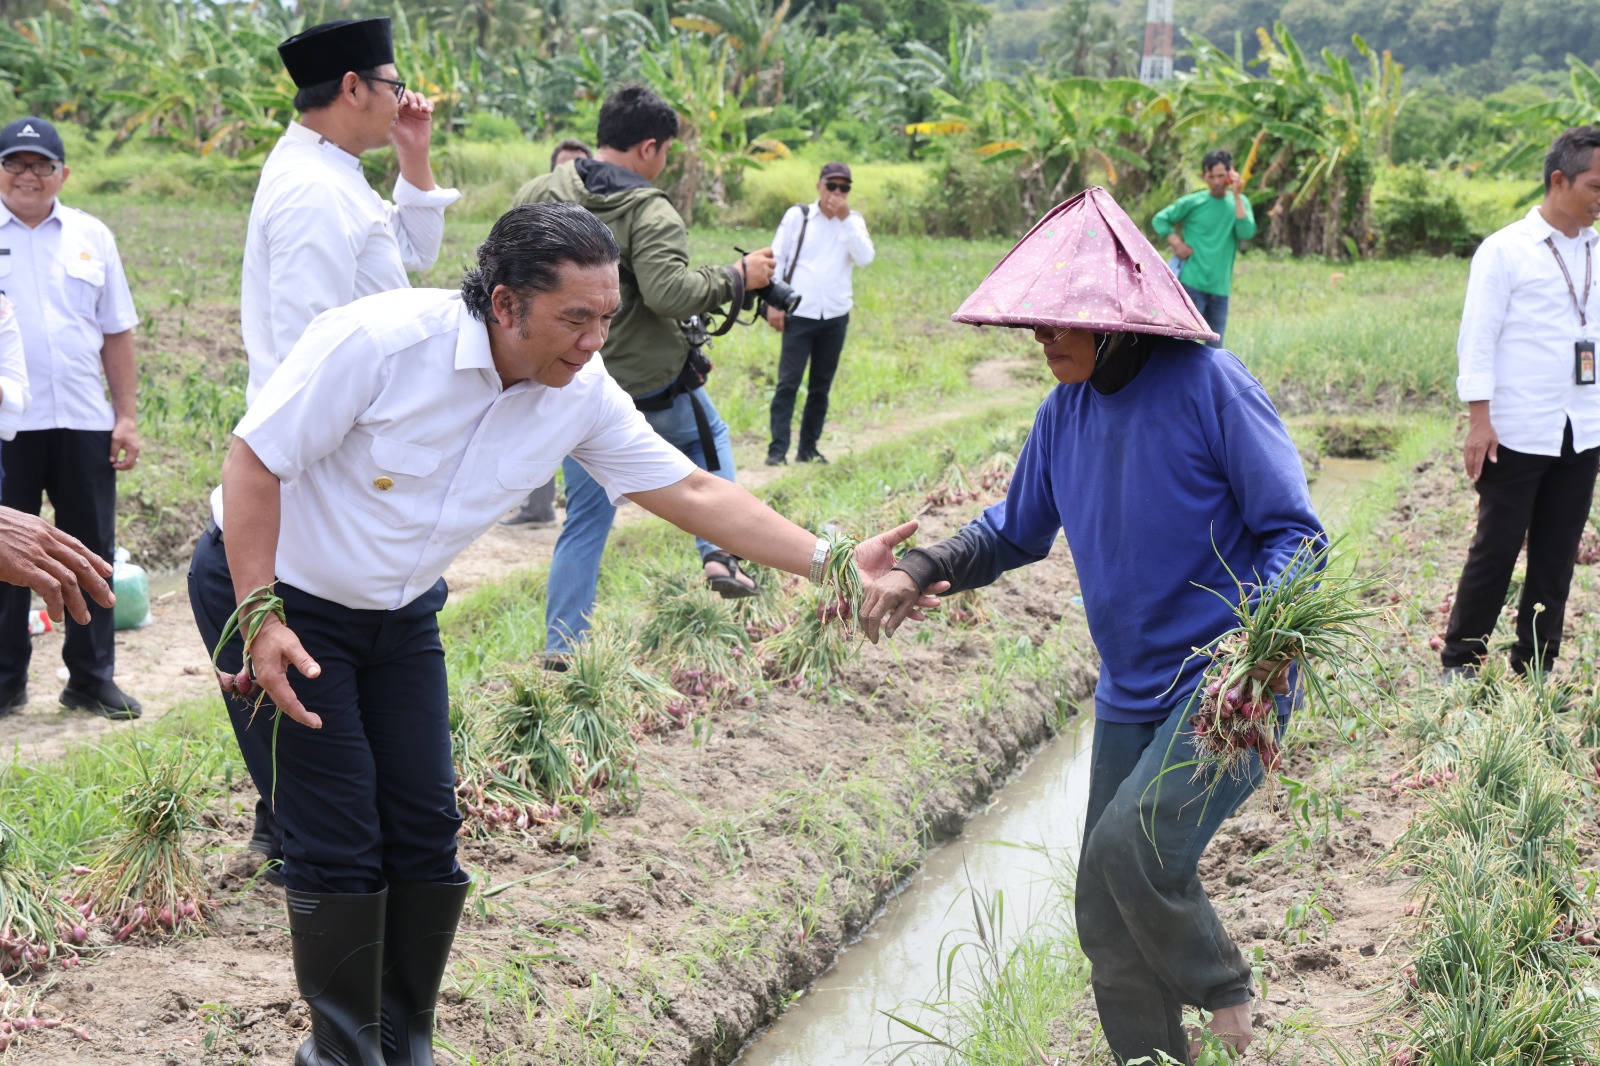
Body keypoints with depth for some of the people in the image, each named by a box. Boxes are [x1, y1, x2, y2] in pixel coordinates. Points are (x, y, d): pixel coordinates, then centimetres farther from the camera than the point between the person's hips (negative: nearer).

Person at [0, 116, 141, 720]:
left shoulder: (91, 236, 11)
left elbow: (117, 332, 13)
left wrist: (127, 415, 7)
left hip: (84, 422, 2)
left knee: (91, 554, 6)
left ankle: (92, 680, 16)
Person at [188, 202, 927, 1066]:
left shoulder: (582, 395, -11)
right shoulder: (382, 339, -29)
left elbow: (692, 492, -6)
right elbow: (255, 460, -24)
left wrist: (833, 563, -13)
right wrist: (261, 622, -27)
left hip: (397, 615, 6)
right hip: (275, 592, -6)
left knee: (425, 831, 5)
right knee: (341, 846, -8)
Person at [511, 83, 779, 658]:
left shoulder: (536, 195, 0)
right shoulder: (651, 212, -17)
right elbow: (668, 292, -29)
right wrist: (738, 278, -16)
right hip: (651, 387, -4)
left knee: (584, 523, 13)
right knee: (708, 437, 29)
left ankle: (560, 652, 11)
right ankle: (720, 554, 15)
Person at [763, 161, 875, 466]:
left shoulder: (853, 221, 8)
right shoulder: (797, 215, 2)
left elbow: (865, 258, -8)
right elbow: (776, 259, 2)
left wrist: (845, 219, -12)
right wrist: (773, 303, -5)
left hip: (835, 316, 3)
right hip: (799, 314, -3)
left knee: (821, 386, 8)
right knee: (788, 382, -8)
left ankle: (808, 448, 15)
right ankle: (777, 449, -8)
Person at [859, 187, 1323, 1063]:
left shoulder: (1209, 384, -16)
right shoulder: (1067, 408, 4)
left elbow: (1295, 532, -15)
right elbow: (1015, 532, 15)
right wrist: (921, 570, -3)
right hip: (1131, 692, 7)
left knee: (1132, 844, -27)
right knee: (1107, 919, 10)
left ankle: (1220, 988, 1)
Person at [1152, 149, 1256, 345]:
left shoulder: (1239, 202, 5)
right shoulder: (1192, 202, -3)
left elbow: (1246, 232, -11)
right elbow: (1160, 219, 5)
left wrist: (1237, 196, -13)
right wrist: (1177, 243, -8)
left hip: (1220, 288, 4)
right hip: (1192, 284, -4)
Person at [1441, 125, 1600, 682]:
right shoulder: (1505, 251, -4)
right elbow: (1477, 338, -5)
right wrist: (1479, 419, -12)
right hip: (1518, 432, -5)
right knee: (1496, 548, 1)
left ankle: (1536, 667, 17)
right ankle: (1460, 660, 13)